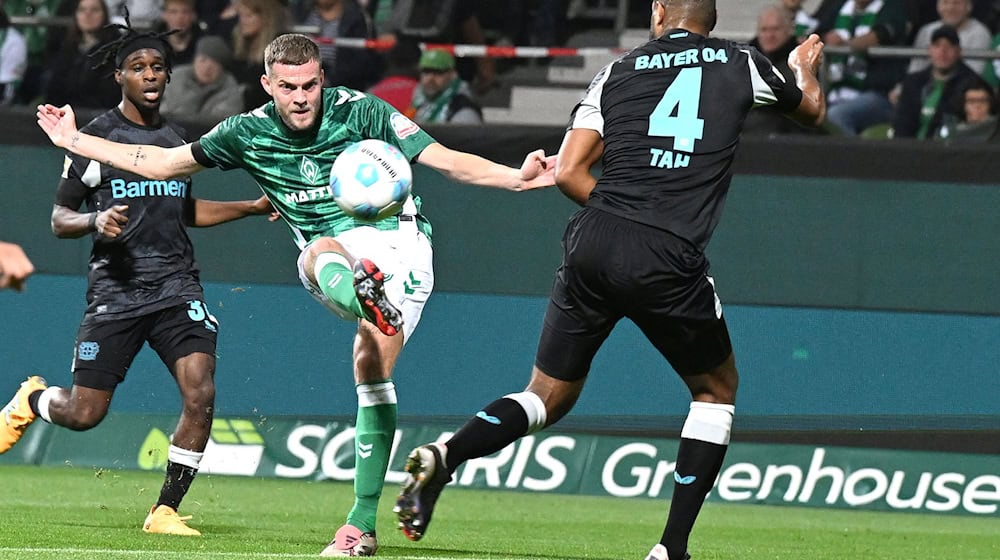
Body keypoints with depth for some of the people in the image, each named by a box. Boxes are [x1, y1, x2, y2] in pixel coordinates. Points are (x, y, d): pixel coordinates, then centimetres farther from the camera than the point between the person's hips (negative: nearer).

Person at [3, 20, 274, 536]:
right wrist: (96, 221, -20)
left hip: (176, 285, 3)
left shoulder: (176, 140, 13)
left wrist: (253, 207, 21)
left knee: (200, 396, -16)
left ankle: (165, 511, -3)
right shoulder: (96, 137, -2)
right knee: (84, 414, 0)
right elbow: (59, 218, 1)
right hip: (115, 291, -3)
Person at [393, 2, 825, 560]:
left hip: (592, 242, 3)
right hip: (669, 261, -2)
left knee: (550, 395, 16)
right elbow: (812, 111, 33)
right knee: (717, 389, 21)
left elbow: (569, 172, 8)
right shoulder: (741, 63, 13)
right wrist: (806, 69, 56)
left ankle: (444, 456, -12)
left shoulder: (618, 71, 15)